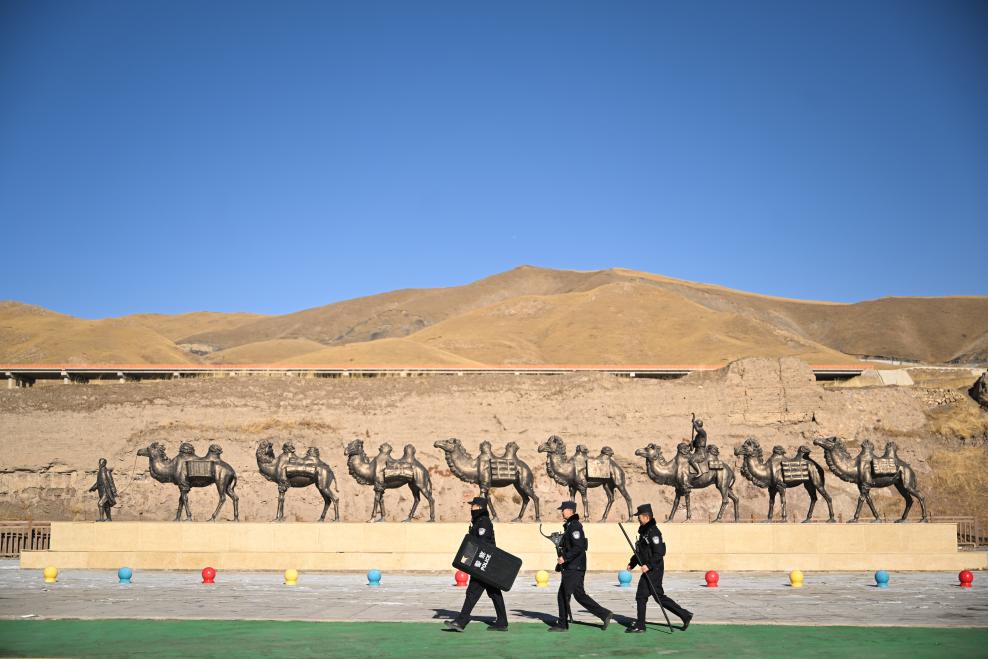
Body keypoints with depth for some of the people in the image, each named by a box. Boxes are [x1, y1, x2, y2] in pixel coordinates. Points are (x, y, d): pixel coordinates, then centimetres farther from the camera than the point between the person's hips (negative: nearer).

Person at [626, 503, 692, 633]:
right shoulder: (644, 531, 15)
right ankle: (685, 615, 19)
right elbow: (641, 551, 23)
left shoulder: (653, 531, -16)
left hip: (653, 570, -10)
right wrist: (632, 563, 16)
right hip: (649, 569, 10)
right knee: (660, 596, 14)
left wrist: (649, 565, -26)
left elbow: (660, 552, -22)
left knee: (641, 596, -5)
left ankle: (640, 626, 3)